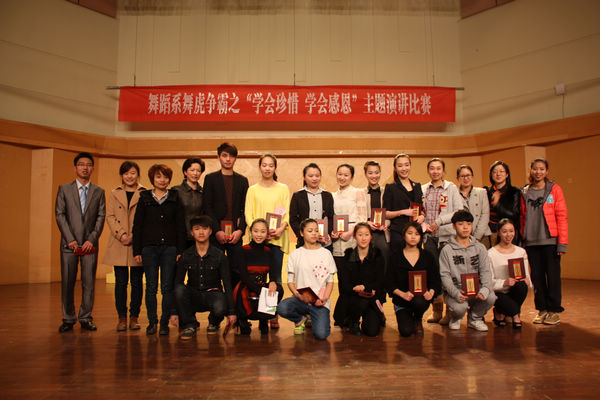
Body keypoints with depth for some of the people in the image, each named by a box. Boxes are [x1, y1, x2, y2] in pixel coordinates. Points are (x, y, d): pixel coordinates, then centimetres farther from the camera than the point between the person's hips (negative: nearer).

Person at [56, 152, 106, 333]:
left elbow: (101, 216, 4)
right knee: (67, 282, 3)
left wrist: (92, 239, -7)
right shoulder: (64, 189, 8)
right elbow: (60, 215, 2)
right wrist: (70, 239, -8)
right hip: (69, 243, 0)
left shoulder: (99, 191, 10)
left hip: (90, 243, 1)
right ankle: (68, 319, 14)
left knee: (89, 282, 2)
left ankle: (85, 318, 12)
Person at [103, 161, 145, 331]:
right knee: (121, 282, 3)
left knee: (137, 282, 3)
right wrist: (122, 235, -9)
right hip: (119, 245, 2)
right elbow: (110, 216, 5)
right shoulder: (115, 194, 13)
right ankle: (122, 317, 13)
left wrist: (135, 236, -12)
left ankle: (134, 317, 13)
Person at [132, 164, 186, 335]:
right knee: (151, 287, 4)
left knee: (167, 287, 1)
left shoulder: (175, 199, 7)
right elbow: (137, 226, 7)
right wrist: (137, 251, 0)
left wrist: (180, 250, -2)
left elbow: (181, 226, 6)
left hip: (170, 248, 0)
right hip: (149, 247, 0)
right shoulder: (144, 199, 7)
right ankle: (152, 321, 16)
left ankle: (165, 322, 11)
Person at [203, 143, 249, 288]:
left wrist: (240, 230, -6)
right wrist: (217, 231, -10)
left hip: (236, 234, 2)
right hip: (216, 234, -1)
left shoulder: (242, 180, 12)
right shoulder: (210, 178, 6)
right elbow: (207, 208, 0)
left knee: (236, 270, 3)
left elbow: (245, 209, 8)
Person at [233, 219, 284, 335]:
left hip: (263, 287, 4)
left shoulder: (268, 251, 10)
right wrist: (260, 291, -26)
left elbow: (273, 272, 0)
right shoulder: (244, 250, -3)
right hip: (246, 289, -4)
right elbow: (244, 276, -12)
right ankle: (243, 319, 6)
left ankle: (263, 321, -1)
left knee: (279, 289, -28)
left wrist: (273, 283, -26)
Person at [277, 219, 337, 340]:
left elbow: (330, 281, 7)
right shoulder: (295, 254, 8)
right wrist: (299, 295, -14)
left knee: (321, 334, -23)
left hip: (319, 301, -1)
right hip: (301, 299, 1)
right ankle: (300, 319, 4)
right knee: (281, 307, -32)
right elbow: (290, 281, 5)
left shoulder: (326, 254, 8)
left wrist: (324, 298, -11)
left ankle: (313, 319, 14)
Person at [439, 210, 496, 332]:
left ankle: (475, 318, 6)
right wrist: (456, 293, -22)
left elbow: (485, 271, 3)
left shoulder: (480, 248, 10)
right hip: (455, 290, -3)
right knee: (459, 307, -32)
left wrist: (485, 289, -18)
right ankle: (455, 318, 9)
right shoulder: (447, 250, 0)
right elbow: (445, 275, -6)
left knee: (490, 297, -27)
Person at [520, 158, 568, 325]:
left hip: (550, 240, -3)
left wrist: (562, 242, -9)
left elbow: (562, 216, -4)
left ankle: (554, 310, 12)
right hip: (531, 241, 3)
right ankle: (542, 309, 18)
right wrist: (522, 239, 6)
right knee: (537, 276, 7)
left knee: (552, 275, 1)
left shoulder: (554, 189, 0)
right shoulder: (524, 192, 10)